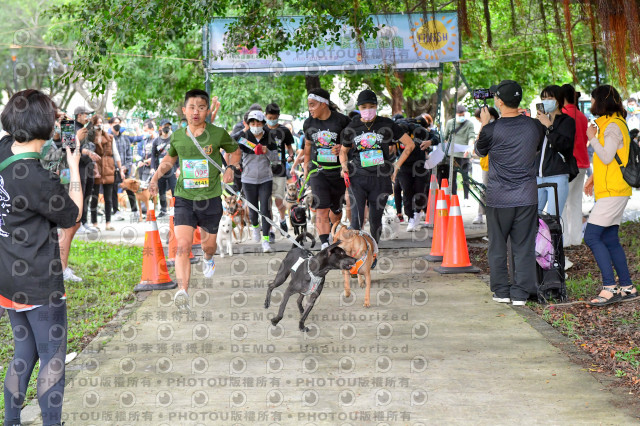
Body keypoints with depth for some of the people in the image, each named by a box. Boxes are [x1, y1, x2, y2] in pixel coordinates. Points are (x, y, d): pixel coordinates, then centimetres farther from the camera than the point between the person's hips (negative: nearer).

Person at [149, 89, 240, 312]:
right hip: (184, 199, 0)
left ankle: (208, 259, 54)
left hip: (210, 199, 0)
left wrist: (231, 168, -5)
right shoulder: (177, 136, 2)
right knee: (182, 246, -17)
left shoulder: (218, 134, -6)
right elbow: (170, 158, 23)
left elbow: (235, 151, 14)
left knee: (208, 244, 16)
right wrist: (155, 178, 11)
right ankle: (182, 292, -24)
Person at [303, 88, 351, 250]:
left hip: (338, 171, -1)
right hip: (318, 170, 1)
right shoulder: (309, 124, 3)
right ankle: (325, 245, -17)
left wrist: (342, 149, -19)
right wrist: (306, 170, 18)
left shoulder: (342, 121, -9)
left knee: (336, 210, 12)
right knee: (321, 209, -13)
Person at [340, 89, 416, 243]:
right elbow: (343, 150, 23)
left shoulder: (387, 124, 3)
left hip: (381, 178, 0)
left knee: (375, 219, 4)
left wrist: (396, 167, 6)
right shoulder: (352, 127, 8)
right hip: (357, 178, 0)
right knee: (356, 219, -13)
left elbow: (409, 144, 9)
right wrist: (344, 165, 3)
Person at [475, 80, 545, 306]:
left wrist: (484, 124, 18)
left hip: (498, 199, -2)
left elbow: (480, 151, 8)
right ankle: (520, 293, 6)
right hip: (527, 197, 2)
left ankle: (501, 291, 15)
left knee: (497, 246, 12)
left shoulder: (491, 130, -12)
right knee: (524, 247, 6)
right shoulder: (534, 126, -2)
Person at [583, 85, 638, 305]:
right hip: (608, 190, 10)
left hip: (612, 192, -10)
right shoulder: (607, 123, 18)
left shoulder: (613, 125, -14)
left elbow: (606, 157, -22)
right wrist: (593, 177, 22)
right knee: (610, 240, 10)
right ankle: (627, 287, 13)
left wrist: (593, 138, -11)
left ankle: (610, 287, -17)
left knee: (592, 236, -14)